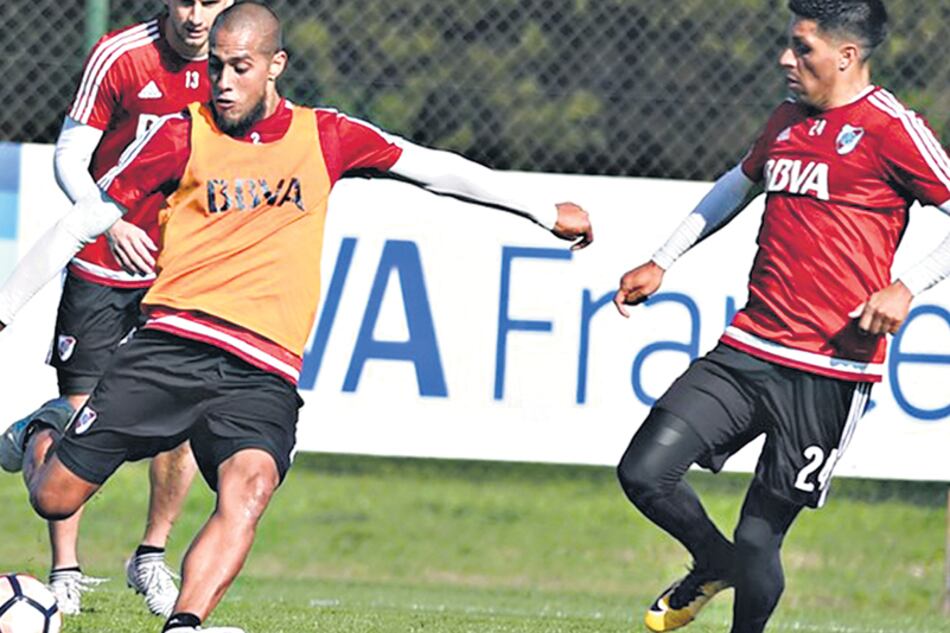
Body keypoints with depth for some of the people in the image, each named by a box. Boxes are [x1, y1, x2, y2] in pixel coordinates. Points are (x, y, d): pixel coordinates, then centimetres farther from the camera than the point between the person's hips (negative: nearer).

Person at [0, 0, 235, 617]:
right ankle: (65, 571, 6)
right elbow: (69, 157, -7)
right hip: (104, 265, -2)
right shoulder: (119, 56, -11)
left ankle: (152, 559, 14)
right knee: (77, 416, -5)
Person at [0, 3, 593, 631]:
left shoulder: (323, 136, 11)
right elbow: (87, 220, 10)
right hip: (175, 343, -1)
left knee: (249, 487, -30)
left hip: (264, 374, 1)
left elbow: (432, 167, 18)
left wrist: (546, 211, 20)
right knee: (55, 498, -3)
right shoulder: (182, 136, 5)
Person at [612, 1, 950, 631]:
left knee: (758, 538, -4)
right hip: (748, 351, 6)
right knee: (644, 473, -6)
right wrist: (662, 263, 31)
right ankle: (713, 564, 24)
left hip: (830, 372, -6)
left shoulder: (890, 127, -7)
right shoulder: (788, 120, 16)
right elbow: (740, 184, 34)